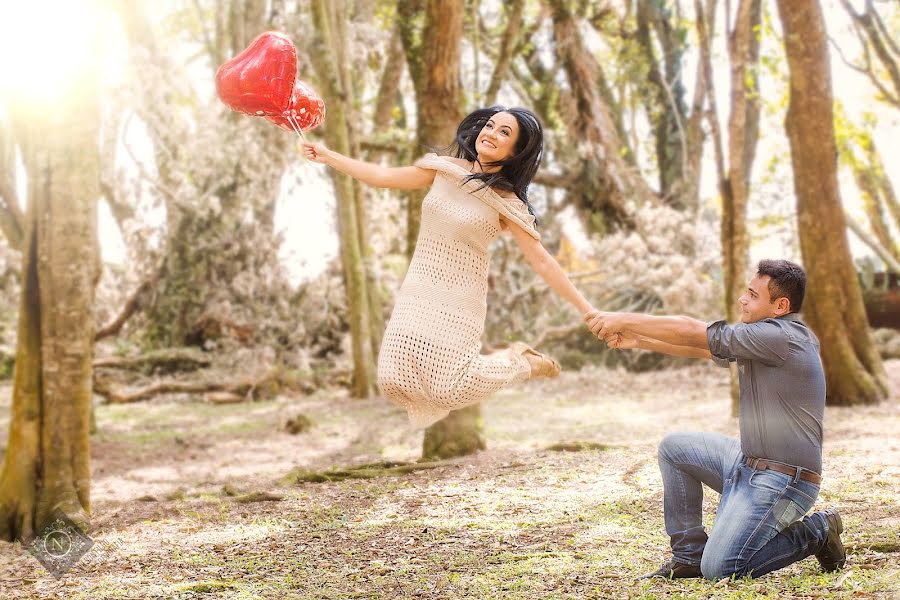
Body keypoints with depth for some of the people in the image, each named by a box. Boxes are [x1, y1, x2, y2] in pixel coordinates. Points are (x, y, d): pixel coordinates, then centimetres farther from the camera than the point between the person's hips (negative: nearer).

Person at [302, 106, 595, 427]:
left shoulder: (506, 203, -7)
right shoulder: (444, 169, 4)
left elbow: (542, 262, -7)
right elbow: (383, 176, 11)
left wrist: (587, 310, -10)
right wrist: (328, 156, 11)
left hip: (459, 302, -4)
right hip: (416, 293, 4)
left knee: (447, 390, -14)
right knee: (394, 382, -8)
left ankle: (521, 362, 12)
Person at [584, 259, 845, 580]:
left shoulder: (781, 337, -21)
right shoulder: (765, 335, 10)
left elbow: (695, 333, -18)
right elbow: (700, 346, 13)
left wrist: (626, 320, -12)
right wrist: (636, 339, 3)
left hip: (782, 479, -10)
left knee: (718, 569, -14)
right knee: (674, 447, 12)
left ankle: (815, 532, 4)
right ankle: (689, 555, 15)